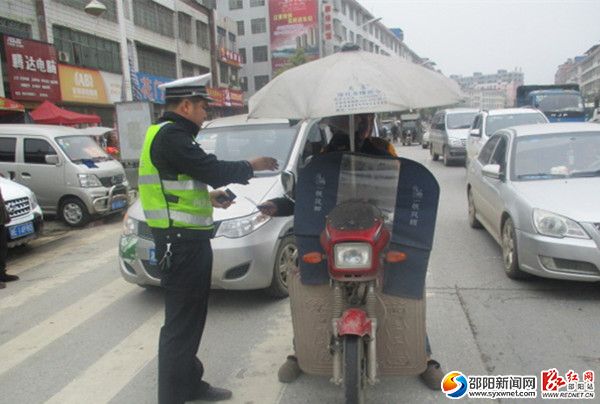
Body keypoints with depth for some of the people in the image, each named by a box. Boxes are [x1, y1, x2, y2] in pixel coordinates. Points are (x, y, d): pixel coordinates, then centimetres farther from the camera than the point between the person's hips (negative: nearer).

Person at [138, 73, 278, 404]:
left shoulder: (169, 134, 18)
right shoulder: (171, 135, -15)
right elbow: (212, 169, -20)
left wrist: (208, 197, 14)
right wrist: (251, 167, -4)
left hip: (187, 239, 11)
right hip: (182, 242, -11)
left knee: (191, 320, 19)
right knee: (180, 325, -4)